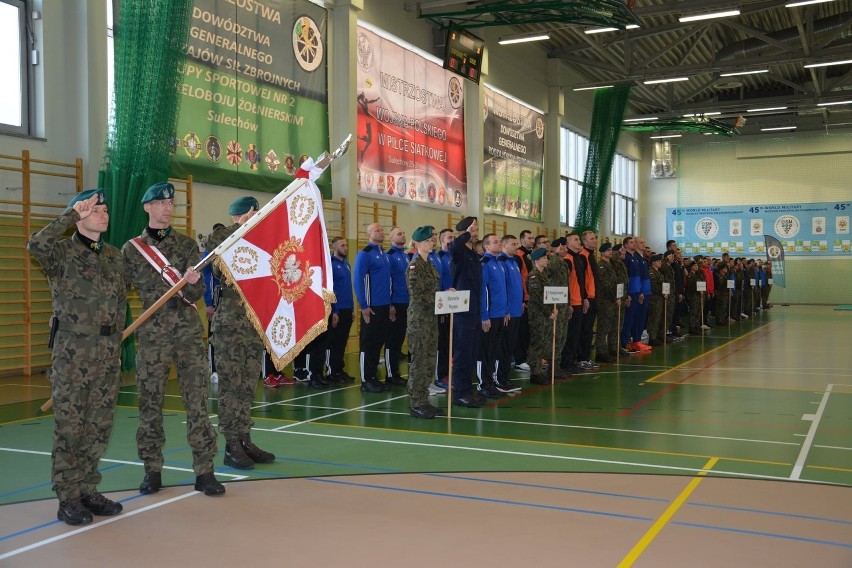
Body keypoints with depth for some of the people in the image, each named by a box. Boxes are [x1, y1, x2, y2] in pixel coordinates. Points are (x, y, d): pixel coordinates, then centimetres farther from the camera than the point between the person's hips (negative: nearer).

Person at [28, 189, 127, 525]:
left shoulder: (115, 256, 13)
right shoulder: (62, 252, -4)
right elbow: (36, 245, -28)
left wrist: (116, 344, 14)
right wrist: (71, 214, -19)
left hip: (108, 352, 6)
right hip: (72, 352, -6)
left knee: (99, 427, 9)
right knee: (69, 426, -2)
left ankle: (88, 490, 20)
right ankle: (68, 499, 6)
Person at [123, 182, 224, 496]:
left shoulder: (187, 245, 7)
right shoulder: (131, 249, 5)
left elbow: (196, 294, 0)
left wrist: (193, 282, -22)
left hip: (189, 332, 0)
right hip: (152, 334, 0)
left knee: (197, 402, -2)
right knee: (150, 403, 5)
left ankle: (204, 470, 3)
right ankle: (152, 470, 17)